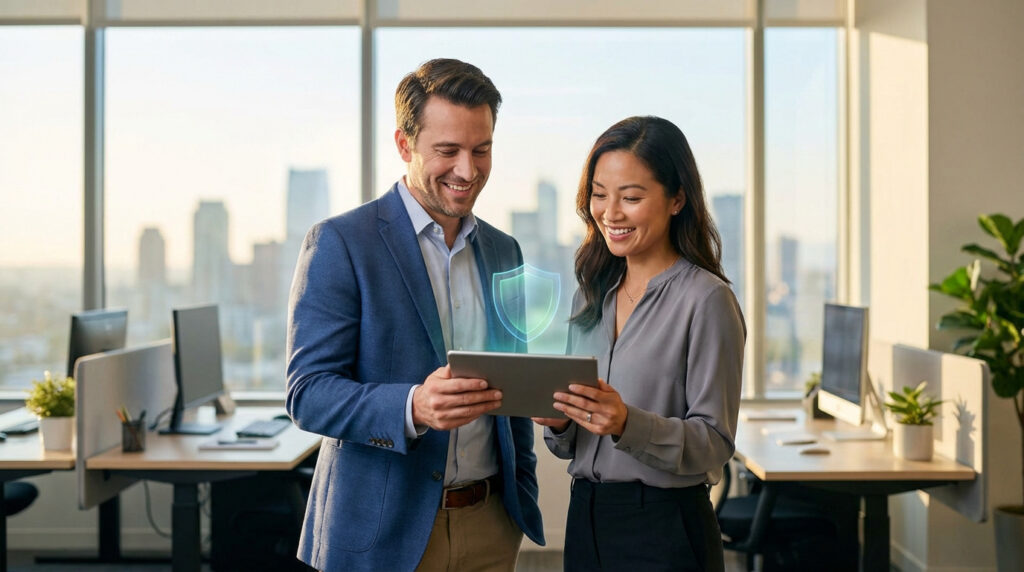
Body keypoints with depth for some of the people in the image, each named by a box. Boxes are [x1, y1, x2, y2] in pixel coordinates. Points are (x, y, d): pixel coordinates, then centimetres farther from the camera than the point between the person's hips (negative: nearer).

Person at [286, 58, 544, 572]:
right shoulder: (339, 244, -9)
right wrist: (412, 406, -29)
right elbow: (307, 393, -14)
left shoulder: (503, 251, 10)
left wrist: (524, 490, 11)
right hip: (384, 530, -5)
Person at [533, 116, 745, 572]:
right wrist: (558, 422, -8)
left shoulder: (707, 300, -12)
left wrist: (627, 424, -28)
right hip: (585, 517, 6)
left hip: (665, 532, -5)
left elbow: (714, 441, -14)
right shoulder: (589, 296, 8)